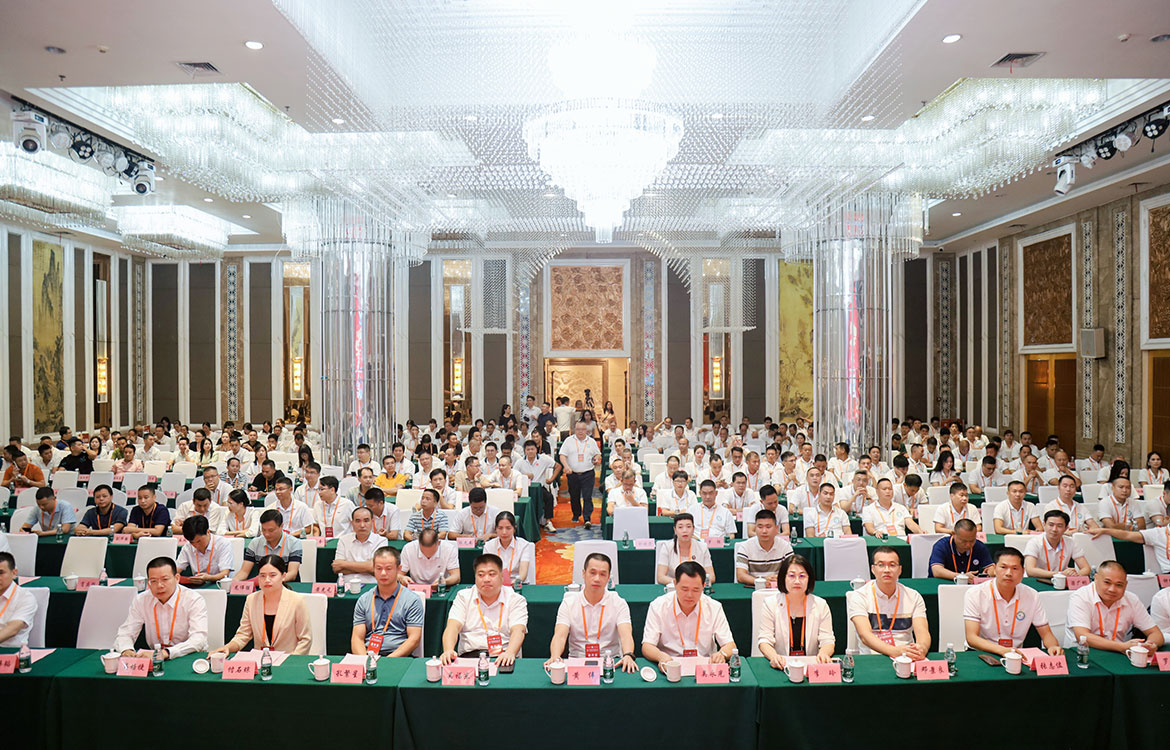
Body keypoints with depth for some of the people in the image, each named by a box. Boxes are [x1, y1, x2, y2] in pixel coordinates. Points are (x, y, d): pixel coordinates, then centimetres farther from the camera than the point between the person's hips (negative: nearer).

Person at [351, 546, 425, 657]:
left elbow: (414, 639, -2)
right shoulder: (363, 600, 16)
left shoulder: (412, 600, 5)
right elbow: (357, 638, 10)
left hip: (399, 658, -3)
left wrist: (389, 660, -14)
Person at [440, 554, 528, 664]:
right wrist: (448, 650, -23)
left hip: (501, 659, -2)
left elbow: (518, 631, -7)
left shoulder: (516, 600, 8)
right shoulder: (463, 596, 13)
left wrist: (510, 653, -31)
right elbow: (453, 627, 0)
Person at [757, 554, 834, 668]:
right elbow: (764, 640, -3)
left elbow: (828, 641, 4)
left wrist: (823, 653, -20)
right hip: (781, 666, -1)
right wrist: (773, 656, -25)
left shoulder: (821, 605, 8)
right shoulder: (770, 604, 2)